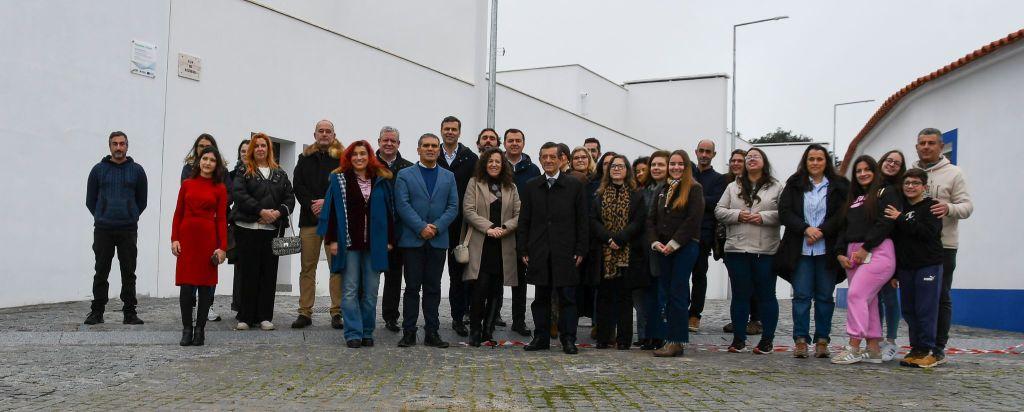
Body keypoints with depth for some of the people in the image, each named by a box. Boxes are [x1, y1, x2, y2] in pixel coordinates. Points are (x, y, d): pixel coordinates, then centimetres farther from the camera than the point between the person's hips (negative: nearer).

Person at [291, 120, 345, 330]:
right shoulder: (305, 158, 14)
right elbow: (298, 186, 6)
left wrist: (327, 202, -12)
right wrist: (311, 204, -9)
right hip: (309, 218, 2)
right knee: (307, 267, 4)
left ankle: (337, 312, 3)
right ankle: (305, 312, 8)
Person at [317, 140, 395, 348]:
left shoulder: (380, 181, 9)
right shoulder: (339, 180, 3)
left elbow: (388, 211, 9)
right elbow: (332, 210, -1)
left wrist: (390, 239, 4)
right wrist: (332, 239, -8)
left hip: (374, 244, 2)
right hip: (349, 243, -2)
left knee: (370, 291, 6)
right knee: (350, 290, -1)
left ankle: (367, 333, 15)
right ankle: (353, 334, 4)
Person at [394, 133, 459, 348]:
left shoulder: (448, 176, 13)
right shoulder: (405, 175, 5)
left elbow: (453, 207, 5)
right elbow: (402, 205, -5)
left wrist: (436, 227, -9)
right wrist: (421, 227, -15)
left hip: (438, 240, 2)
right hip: (412, 240, -2)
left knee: (433, 288, 6)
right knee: (412, 287, 1)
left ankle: (432, 332, 10)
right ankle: (409, 332, 6)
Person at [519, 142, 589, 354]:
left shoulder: (575, 186, 4)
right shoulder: (531, 187, 10)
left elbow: (582, 221, 3)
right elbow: (524, 221, 10)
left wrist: (580, 250, -3)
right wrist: (523, 250, 3)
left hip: (565, 251, -2)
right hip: (539, 251, 2)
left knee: (567, 297, -1)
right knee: (541, 297, 8)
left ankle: (568, 339, 6)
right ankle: (541, 338, 16)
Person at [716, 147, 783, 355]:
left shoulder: (776, 188, 5)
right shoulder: (733, 187, 13)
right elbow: (719, 211, 8)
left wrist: (764, 217, -15)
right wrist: (737, 215, -8)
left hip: (766, 251, -2)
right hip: (737, 250, 2)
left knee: (766, 295, 3)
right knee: (740, 294, 7)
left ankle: (767, 339, 13)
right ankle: (739, 339, 15)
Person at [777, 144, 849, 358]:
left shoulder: (839, 186, 6)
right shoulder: (794, 185, 9)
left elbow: (842, 215, -3)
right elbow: (784, 212, 0)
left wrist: (821, 232, -13)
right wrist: (806, 229, -13)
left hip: (827, 250, 0)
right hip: (800, 250, 0)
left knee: (825, 296, 4)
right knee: (801, 295, -1)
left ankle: (822, 340, 11)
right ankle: (801, 340, 2)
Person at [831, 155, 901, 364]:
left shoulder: (885, 194, 2)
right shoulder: (852, 199, 23)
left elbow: (885, 224, -11)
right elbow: (844, 228, 17)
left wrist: (865, 248, -15)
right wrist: (840, 253, 3)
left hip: (877, 251, -7)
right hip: (853, 254, 7)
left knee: (856, 295, -16)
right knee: (868, 300, 6)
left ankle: (853, 348, -15)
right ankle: (873, 350, 10)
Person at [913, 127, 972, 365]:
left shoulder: (953, 173, 3)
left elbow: (967, 207, -3)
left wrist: (949, 208, -23)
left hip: (943, 245, -3)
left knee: (941, 298, 1)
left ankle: (938, 348, 7)